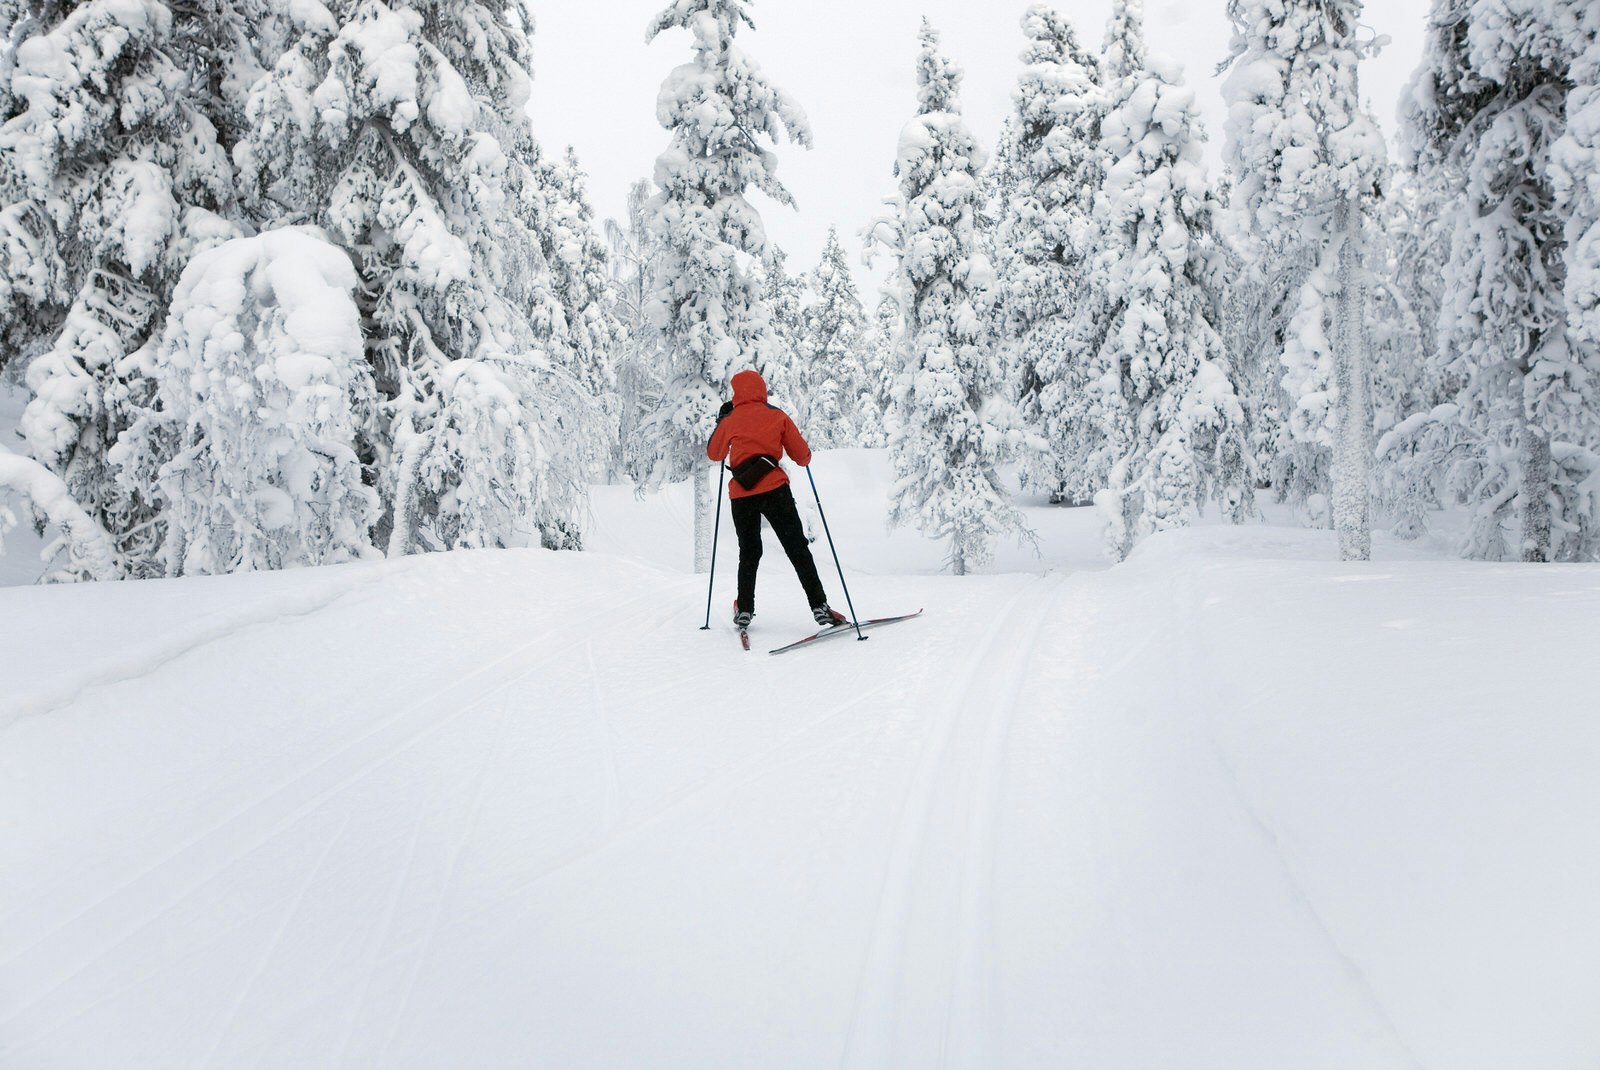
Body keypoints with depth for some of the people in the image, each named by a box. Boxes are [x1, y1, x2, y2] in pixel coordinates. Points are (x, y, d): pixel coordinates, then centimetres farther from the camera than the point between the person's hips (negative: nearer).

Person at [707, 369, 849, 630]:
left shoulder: (730, 420, 11)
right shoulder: (777, 416, 7)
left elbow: (714, 453, 28)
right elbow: (802, 456, 6)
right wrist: (804, 458, 30)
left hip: (740, 494, 2)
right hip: (774, 489, -2)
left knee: (749, 552, 18)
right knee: (798, 549, 1)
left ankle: (744, 610, 15)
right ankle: (819, 606, -5)